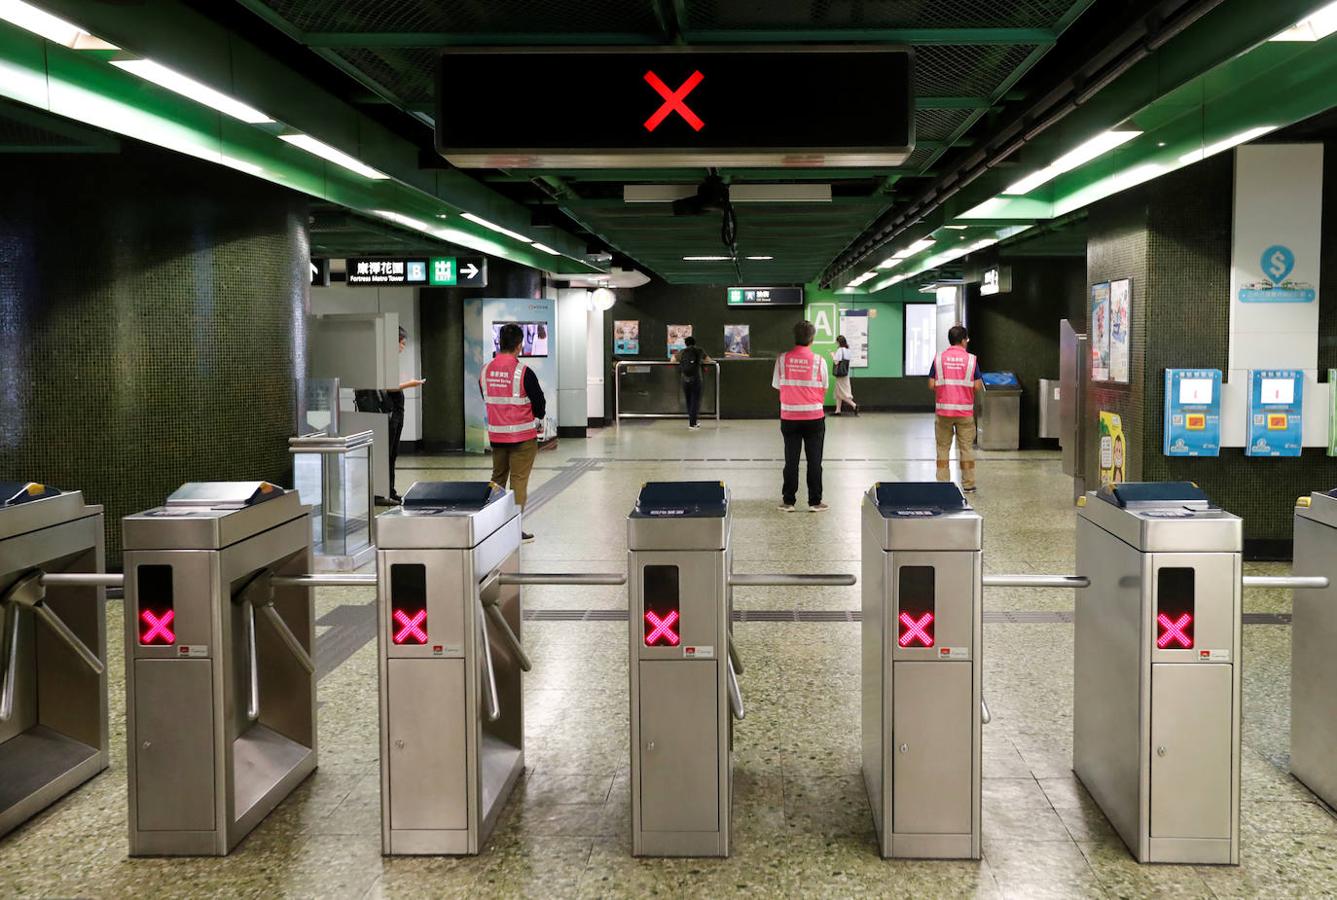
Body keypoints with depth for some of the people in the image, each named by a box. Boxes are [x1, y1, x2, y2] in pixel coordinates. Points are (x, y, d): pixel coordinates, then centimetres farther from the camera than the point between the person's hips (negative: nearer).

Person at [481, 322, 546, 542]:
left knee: (497, 479, 16)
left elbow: (486, 401, 11)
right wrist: (537, 419, 13)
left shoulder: (485, 371, 1)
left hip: (496, 435, 5)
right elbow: (540, 405, -8)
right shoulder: (523, 372, -15)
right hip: (522, 436, -5)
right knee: (519, 480, 0)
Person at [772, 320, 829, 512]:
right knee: (814, 460, 6)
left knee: (791, 460, 8)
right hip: (814, 417, -1)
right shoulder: (818, 361, -7)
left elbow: (777, 386, 3)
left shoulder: (783, 359, -5)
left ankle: (788, 501, 12)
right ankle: (815, 501, 9)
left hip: (789, 417, 1)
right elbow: (824, 390, 1)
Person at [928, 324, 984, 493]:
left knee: (943, 448, 10)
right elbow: (977, 387, -7)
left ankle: (942, 483, 10)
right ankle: (968, 484, 12)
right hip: (965, 411, -1)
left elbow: (931, 385, -3)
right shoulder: (971, 359, -5)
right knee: (966, 447, 8)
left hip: (943, 410, 1)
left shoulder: (939, 358, -2)